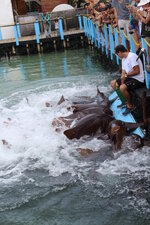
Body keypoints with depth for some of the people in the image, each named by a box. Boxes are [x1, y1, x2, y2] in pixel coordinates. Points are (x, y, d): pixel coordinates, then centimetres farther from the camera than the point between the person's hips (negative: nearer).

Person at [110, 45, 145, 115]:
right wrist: (122, 83, -7)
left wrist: (126, 75, -12)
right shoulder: (124, 59, 10)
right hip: (129, 78, 10)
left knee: (122, 88, -31)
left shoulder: (132, 56, -21)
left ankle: (130, 106, -7)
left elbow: (137, 71, -25)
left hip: (138, 80, -10)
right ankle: (125, 101, 13)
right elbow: (123, 73, 7)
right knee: (113, 83, 9)